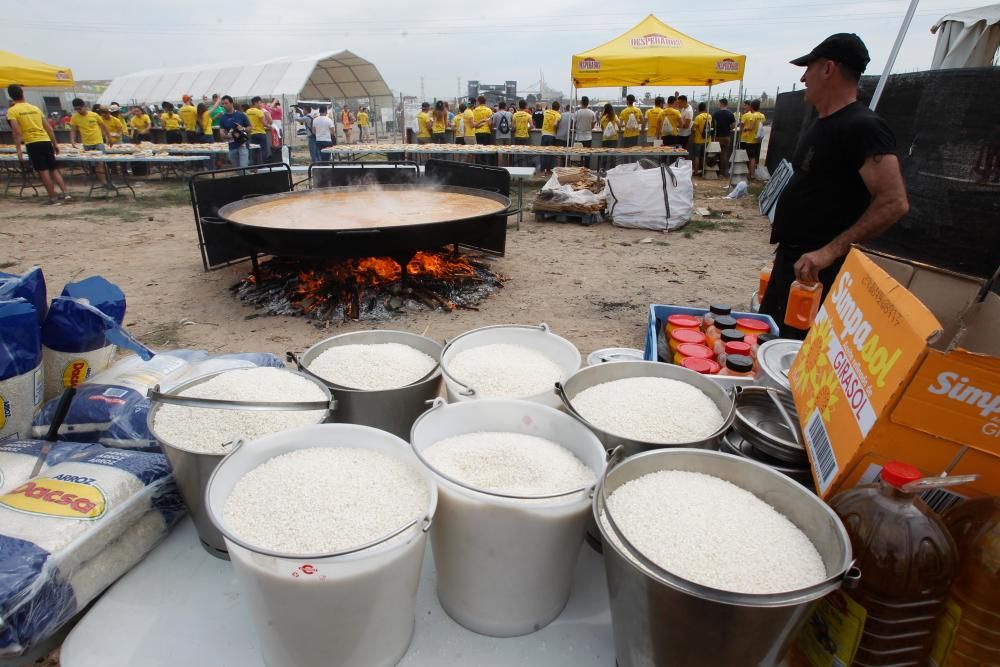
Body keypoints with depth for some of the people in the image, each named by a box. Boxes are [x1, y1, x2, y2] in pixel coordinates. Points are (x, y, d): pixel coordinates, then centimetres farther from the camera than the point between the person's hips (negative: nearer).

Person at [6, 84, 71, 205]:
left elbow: (16, 131, -11)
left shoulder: (12, 111, -1)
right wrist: (55, 144, 20)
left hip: (33, 144, -4)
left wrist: (18, 149, -9)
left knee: (43, 172, -2)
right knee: (54, 169, 11)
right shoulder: (35, 108, 14)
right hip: (46, 141, 4)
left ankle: (53, 199, 0)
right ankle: (65, 193, 1)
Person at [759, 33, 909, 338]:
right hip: (791, 257, 10)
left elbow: (894, 203, -23)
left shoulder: (863, 127, -15)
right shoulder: (821, 124, 14)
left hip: (817, 268, -10)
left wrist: (830, 251, -28)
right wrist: (786, 250, 18)